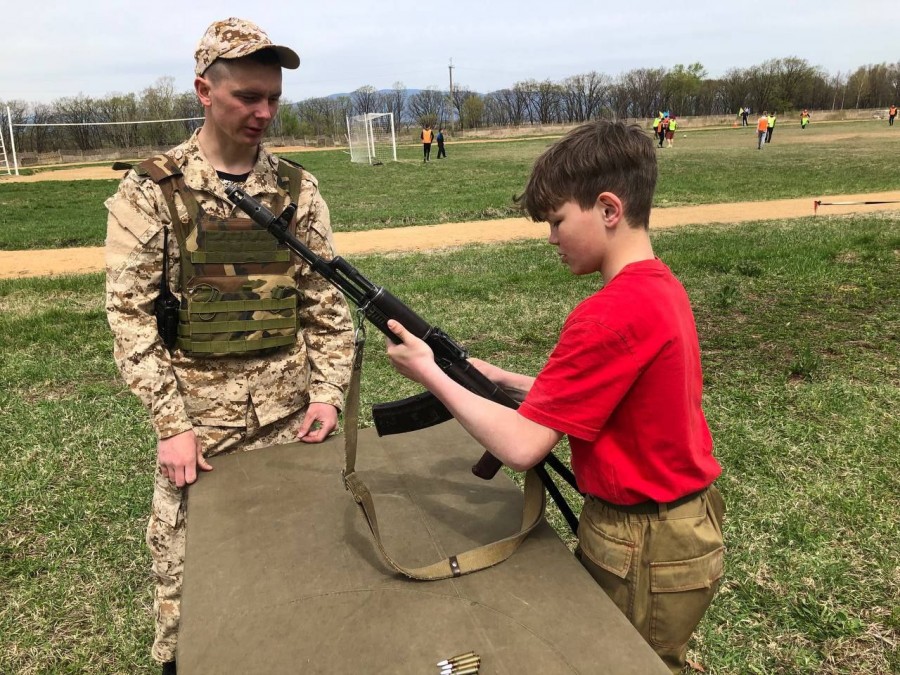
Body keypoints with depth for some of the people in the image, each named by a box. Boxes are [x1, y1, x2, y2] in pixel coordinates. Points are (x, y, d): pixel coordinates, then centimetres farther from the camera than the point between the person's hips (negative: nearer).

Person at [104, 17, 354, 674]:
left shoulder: (299, 189, 3)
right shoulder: (149, 193, -5)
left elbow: (326, 300, 5)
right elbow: (131, 316, -7)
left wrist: (328, 390, -4)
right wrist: (171, 424, -12)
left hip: (290, 407, 2)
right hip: (196, 410, -2)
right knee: (184, 564, 9)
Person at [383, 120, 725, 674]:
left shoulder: (610, 315, -29)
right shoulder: (660, 285, 2)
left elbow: (521, 447, -27)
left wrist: (430, 373, -16)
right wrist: (502, 380, -1)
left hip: (643, 555, -9)